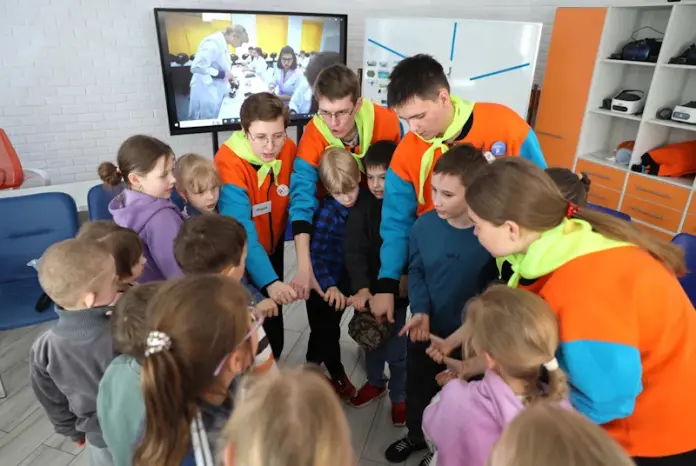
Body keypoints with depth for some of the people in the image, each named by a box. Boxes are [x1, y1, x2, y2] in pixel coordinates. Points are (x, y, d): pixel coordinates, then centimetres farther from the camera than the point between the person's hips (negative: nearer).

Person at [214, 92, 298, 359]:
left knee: (273, 312, 20)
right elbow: (241, 231, -39)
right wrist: (269, 281, -51)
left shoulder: (289, 150, -16)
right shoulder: (229, 164, -32)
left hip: (272, 245, 5)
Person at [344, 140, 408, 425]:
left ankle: (399, 395, 37)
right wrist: (361, 287, -27)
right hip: (367, 288, 3)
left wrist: (406, 278, -20)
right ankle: (375, 382, 49)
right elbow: (354, 250, -15)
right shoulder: (362, 205, -9)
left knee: (397, 349, 10)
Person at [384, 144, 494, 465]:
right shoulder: (424, 225, -16)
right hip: (425, 328, 3)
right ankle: (415, 435, 54)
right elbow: (415, 271, -2)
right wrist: (420, 311, -15)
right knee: (417, 387, 24)